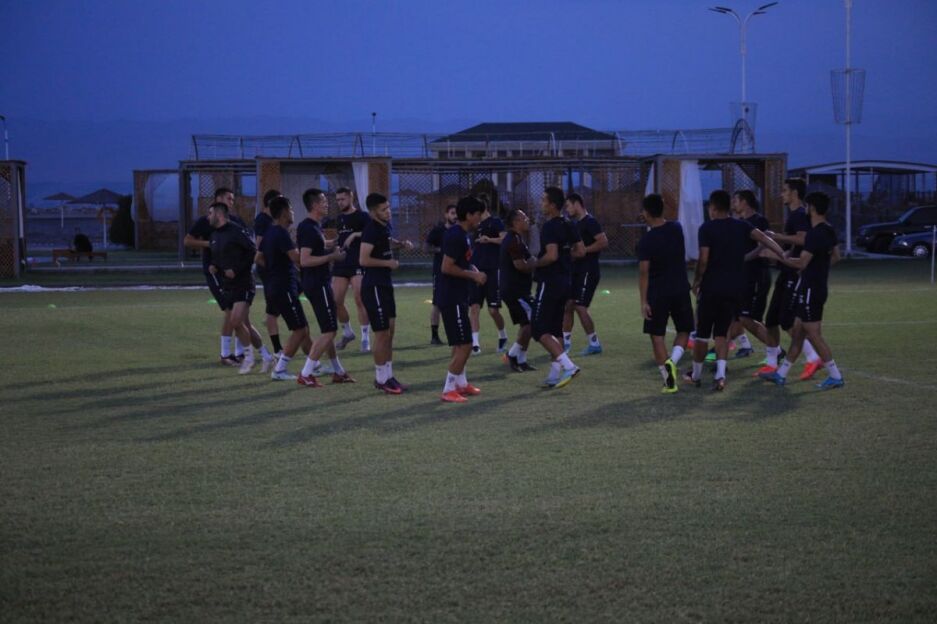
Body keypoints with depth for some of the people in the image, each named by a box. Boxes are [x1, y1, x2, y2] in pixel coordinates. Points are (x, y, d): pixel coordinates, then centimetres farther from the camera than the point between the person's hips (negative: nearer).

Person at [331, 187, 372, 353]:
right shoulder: (338, 219, 16)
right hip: (340, 265, 6)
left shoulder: (362, 216, -3)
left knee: (360, 301, -11)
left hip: (358, 265, -6)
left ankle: (365, 339, -5)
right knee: (336, 301, 2)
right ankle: (347, 332, 21)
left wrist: (355, 235, -24)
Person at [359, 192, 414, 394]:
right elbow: (363, 260, -26)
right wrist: (388, 263, -17)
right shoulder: (372, 229, -19)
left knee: (390, 331, 13)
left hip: (385, 284, 9)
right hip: (373, 286, -9)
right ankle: (381, 379, 5)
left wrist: (400, 244, 13)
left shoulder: (385, 226, 9)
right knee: (382, 333, -4)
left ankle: (388, 376, 20)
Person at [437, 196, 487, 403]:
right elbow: (447, 267, -24)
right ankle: (448, 389, -3)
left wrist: (475, 272, 7)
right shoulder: (455, 236, -18)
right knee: (464, 346, -9)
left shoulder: (464, 235, 12)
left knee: (461, 344, 20)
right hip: (452, 299, -10)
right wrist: (473, 275, -16)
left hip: (459, 298, 10)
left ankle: (461, 384, 31)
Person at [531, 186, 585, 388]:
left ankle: (568, 365, -16)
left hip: (550, 282, -9)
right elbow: (580, 251, 12)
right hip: (565, 281, 9)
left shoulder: (549, 227, -17)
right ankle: (554, 375, 15)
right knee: (555, 329, 14)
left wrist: (535, 264, -11)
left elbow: (551, 256, -26)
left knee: (539, 329, -6)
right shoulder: (569, 226, 10)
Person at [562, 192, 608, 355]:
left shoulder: (590, 222, -13)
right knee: (567, 305, 9)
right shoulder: (575, 224, 16)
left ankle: (594, 343, -2)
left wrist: (583, 250, -22)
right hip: (576, 271, 9)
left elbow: (604, 242, -23)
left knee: (580, 307, -10)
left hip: (588, 272, -9)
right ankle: (566, 342, 17)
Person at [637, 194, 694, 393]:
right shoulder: (677, 229, 1)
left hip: (657, 294, -3)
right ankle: (672, 362, -11)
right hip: (681, 290, 3)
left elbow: (644, 273, -15)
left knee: (657, 335, 5)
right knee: (683, 331, 16)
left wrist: (643, 301, -12)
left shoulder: (646, 241, -12)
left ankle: (669, 380, 0)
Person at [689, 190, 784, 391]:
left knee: (702, 332, 10)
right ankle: (720, 374, -8)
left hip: (712, 287, -4)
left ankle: (696, 374, 21)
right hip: (735, 288, 4)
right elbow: (761, 237, -11)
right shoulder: (741, 226, 5)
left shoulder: (707, 228, -7)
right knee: (722, 332, 10)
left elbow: (703, 260, -13)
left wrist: (696, 281, 0)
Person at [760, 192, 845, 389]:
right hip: (819, 286, 10)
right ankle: (781, 374, 20)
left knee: (814, 334, -5)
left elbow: (802, 263, -22)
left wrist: (783, 259, -5)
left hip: (810, 290, -10)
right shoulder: (829, 231, 9)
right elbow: (835, 257, 21)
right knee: (797, 333, 13)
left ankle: (835, 376, -3)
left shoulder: (815, 234, -20)